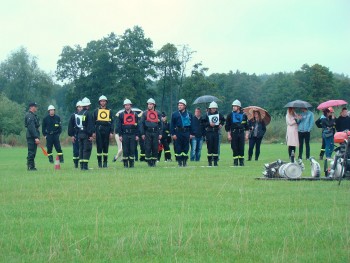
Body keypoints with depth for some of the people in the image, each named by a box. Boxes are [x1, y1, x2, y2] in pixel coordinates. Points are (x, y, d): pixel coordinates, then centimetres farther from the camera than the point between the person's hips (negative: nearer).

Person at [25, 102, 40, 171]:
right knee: (31, 152, -8)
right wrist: (36, 137, -25)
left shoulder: (33, 115, 19)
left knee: (32, 152, 12)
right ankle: (31, 167, -7)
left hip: (33, 137, 10)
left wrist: (37, 137, 20)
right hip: (31, 137, -10)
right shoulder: (30, 116, -14)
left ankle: (31, 166, 17)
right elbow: (31, 127, -21)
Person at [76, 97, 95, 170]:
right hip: (86, 134, -7)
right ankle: (85, 166, -11)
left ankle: (81, 165, 11)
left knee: (81, 149, 11)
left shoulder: (78, 114, 12)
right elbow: (90, 125, -15)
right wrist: (91, 135, -14)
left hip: (79, 134, 7)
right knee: (87, 149, -6)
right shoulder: (88, 114, -11)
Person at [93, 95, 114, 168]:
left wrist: (111, 132, 0)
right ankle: (99, 162, 3)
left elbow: (111, 122, 8)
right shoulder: (96, 111, 10)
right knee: (99, 146, -2)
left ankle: (105, 162, 8)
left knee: (106, 146, 2)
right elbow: (93, 122, 9)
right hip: (98, 130, 0)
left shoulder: (109, 111, 10)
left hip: (106, 130, 0)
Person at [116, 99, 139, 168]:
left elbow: (137, 125, 10)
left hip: (133, 135, 1)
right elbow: (118, 125, 4)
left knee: (132, 149, -1)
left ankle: (131, 164, 4)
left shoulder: (135, 114, 10)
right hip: (124, 135, -1)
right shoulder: (121, 115, 7)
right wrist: (120, 135, -3)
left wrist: (137, 135, 4)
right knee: (125, 150, -2)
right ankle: (125, 164, 3)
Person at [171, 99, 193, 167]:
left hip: (186, 133, 2)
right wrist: (173, 134, -5)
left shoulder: (189, 114, 10)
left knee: (186, 148, 3)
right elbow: (172, 125, 3)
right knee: (178, 148, -3)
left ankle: (185, 161, 12)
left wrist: (191, 134, 5)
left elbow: (192, 124, 13)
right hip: (178, 132, -1)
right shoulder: (175, 114, 5)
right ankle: (179, 162, 4)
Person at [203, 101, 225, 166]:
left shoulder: (219, 114, 6)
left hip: (216, 132, 3)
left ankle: (215, 161, 8)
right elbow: (203, 123, -5)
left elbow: (223, 120, 22)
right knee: (210, 147, -1)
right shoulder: (207, 115, -4)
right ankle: (209, 161, 5)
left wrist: (221, 124, 5)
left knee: (216, 147, 3)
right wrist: (209, 124, -17)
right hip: (209, 132, -3)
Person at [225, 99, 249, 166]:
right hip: (233, 133, -1)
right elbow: (227, 126, 5)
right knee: (235, 148, -2)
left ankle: (241, 162, 7)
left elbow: (246, 126, 11)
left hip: (241, 133, 1)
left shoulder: (243, 115, 6)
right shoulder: (230, 115, 3)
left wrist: (246, 134, 5)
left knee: (241, 148, -1)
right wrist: (228, 135, -1)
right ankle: (235, 162, 5)